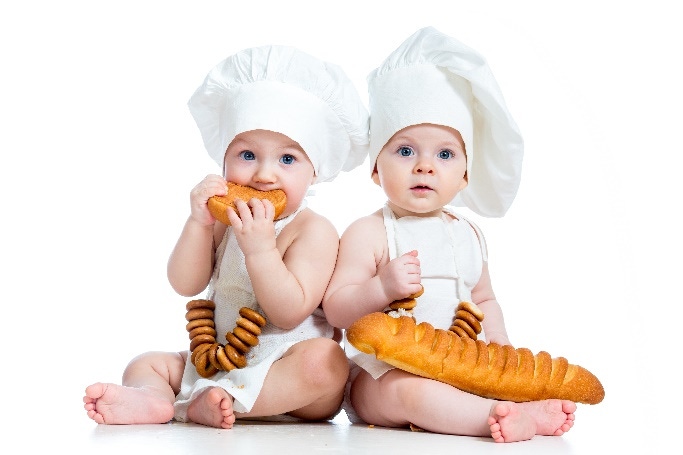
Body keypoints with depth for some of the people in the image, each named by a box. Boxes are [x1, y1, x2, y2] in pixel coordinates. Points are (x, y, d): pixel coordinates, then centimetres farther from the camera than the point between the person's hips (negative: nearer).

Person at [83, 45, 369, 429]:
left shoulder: (314, 231, -12)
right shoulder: (224, 220, 6)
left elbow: (290, 313, -21)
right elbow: (185, 284, -3)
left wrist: (259, 247, -30)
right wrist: (198, 222, -16)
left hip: (285, 374, -6)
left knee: (323, 360, -36)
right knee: (147, 363, 3)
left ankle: (210, 404, -35)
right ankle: (154, 398, -31)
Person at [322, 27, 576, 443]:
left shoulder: (468, 235, 12)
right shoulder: (368, 234, -6)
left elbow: (484, 300, 25)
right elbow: (335, 308, -11)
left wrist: (501, 345, 7)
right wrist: (382, 288, -29)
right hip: (382, 375, -6)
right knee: (408, 390, -36)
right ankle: (503, 417, -44)